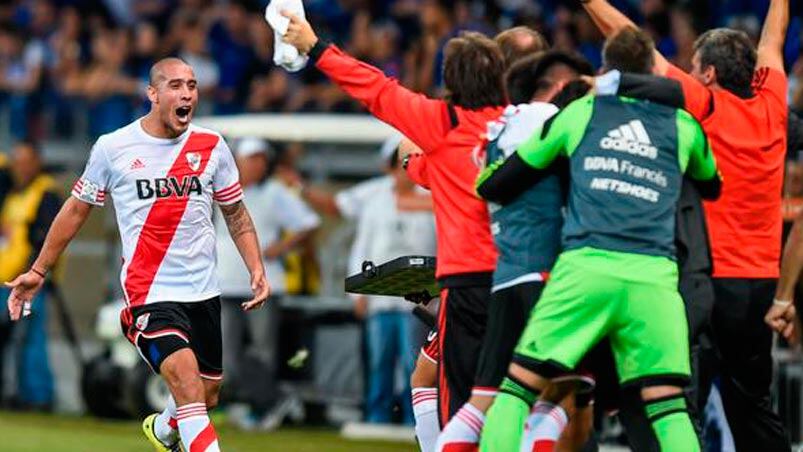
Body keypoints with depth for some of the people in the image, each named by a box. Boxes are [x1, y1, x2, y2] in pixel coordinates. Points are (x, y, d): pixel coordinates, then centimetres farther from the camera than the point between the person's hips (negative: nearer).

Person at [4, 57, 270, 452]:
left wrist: (257, 270, 2)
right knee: (188, 383, -24)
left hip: (203, 292, 4)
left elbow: (236, 214, 15)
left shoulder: (211, 146, 3)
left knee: (207, 397, 14)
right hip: (149, 293, -4)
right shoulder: (112, 148, -4)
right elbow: (77, 209, 10)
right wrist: (38, 271, 12)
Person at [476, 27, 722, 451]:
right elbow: (714, 187, 36)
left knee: (518, 388, 2)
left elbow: (493, 186, 19)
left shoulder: (578, 113, 16)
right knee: (669, 409, 3)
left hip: (585, 269, -1)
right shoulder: (682, 125, 18)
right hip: (654, 275, 1)